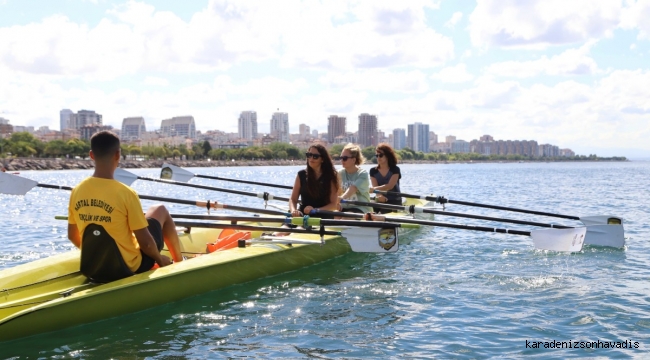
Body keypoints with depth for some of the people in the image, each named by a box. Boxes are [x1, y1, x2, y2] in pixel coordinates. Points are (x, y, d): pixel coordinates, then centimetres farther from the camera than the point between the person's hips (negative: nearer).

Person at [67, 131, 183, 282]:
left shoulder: (77, 191, -7)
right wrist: (160, 259, 2)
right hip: (128, 270, -5)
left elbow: (72, 236, 6)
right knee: (159, 210, 14)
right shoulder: (125, 194, -22)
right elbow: (145, 242, -18)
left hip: (92, 271, 5)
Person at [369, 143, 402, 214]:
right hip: (380, 201, 3)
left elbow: (390, 186, -20)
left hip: (394, 201, -2)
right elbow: (375, 187, -8)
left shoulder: (395, 170, -4)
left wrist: (374, 189, -38)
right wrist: (379, 196, -34)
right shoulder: (373, 171, 6)